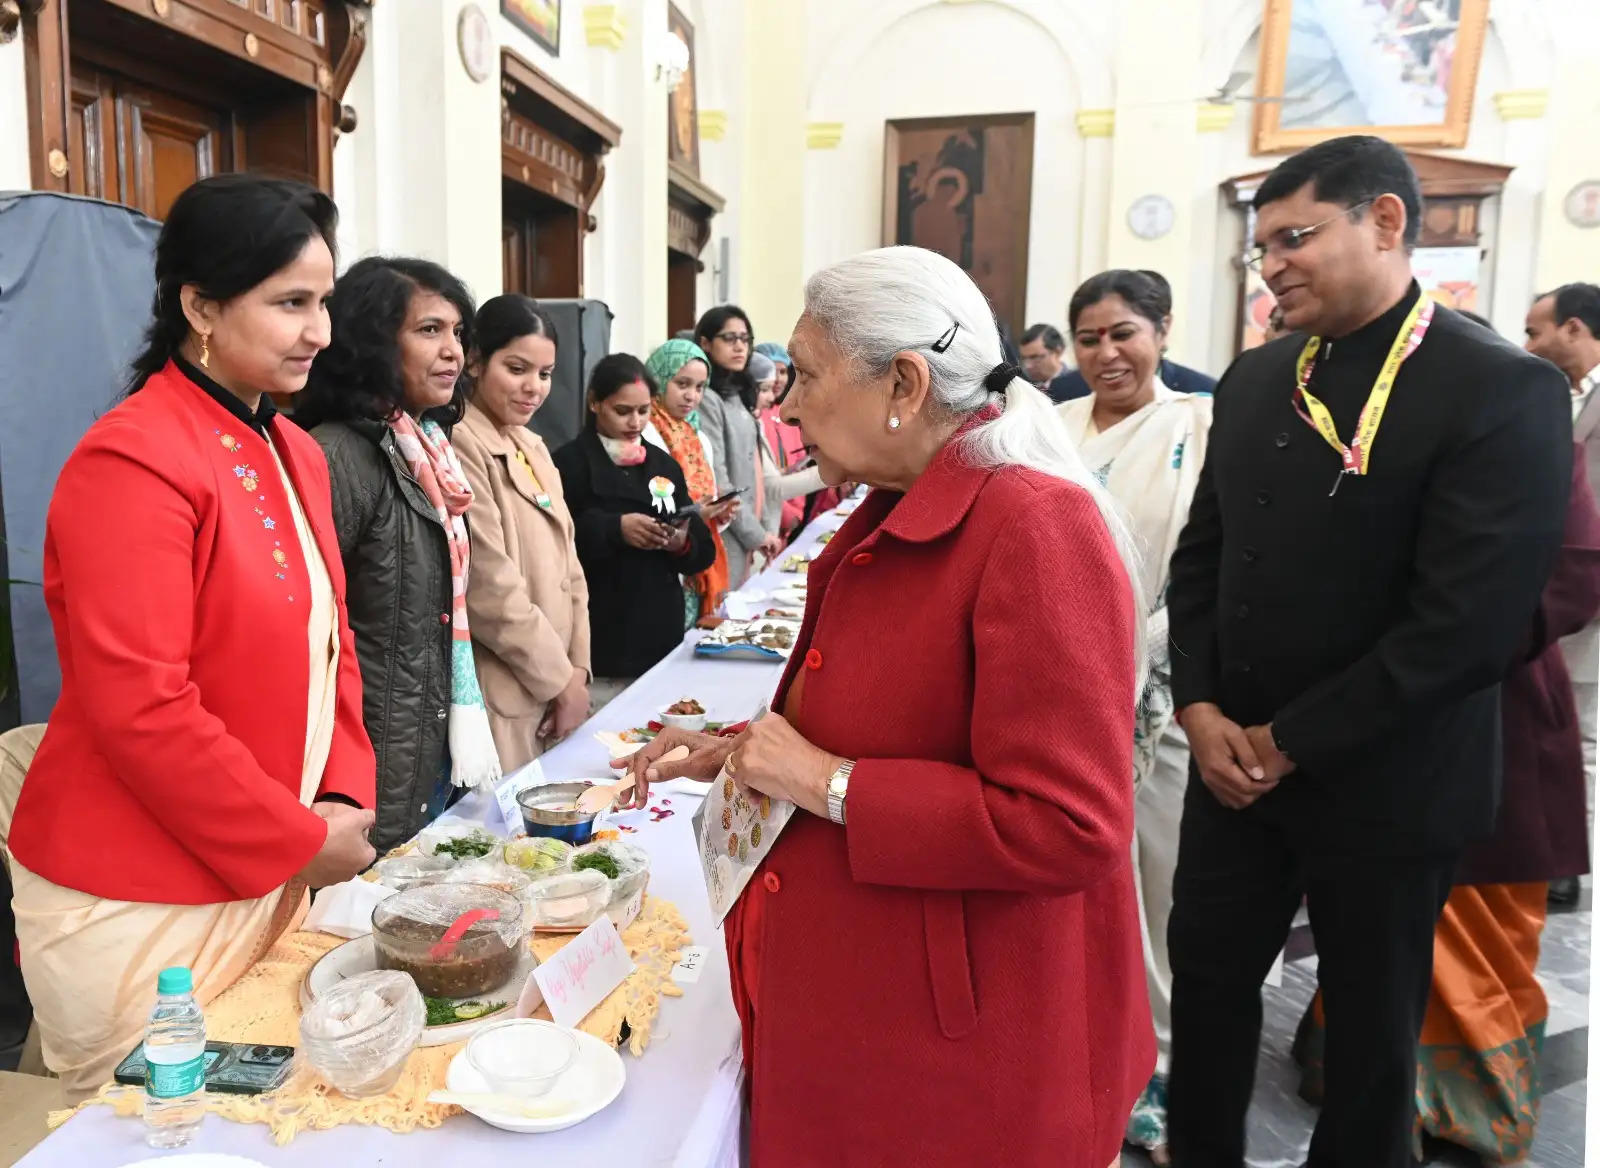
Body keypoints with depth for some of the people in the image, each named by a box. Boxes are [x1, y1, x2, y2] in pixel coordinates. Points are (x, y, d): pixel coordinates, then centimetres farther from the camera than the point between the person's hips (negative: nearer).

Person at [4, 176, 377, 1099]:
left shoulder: (295, 454, 8)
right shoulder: (134, 462, -18)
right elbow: (140, 710, -22)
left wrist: (343, 798, -2)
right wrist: (300, 840, -15)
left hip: (274, 877, 8)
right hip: (143, 910, -7)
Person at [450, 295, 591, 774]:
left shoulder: (534, 448, 12)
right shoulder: (458, 444, -16)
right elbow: (490, 590, -19)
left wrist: (577, 669, 2)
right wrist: (561, 680, -11)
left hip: (555, 684, 8)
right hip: (502, 698, -8)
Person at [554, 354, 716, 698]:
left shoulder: (664, 466, 13)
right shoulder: (569, 464, -2)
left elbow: (704, 551, 11)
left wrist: (682, 543, -9)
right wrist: (614, 529, -22)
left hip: (661, 637, 5)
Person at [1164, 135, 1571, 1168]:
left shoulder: (1503, 391, -15)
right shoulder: (1257, 379, 6)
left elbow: (1470, 623, -21)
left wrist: (1294, 743, -16)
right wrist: (1201, 710, -4)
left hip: (1383, 784, -5)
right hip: (1236, 759, 6)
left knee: (1370, 1023, 15)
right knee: (1207, 978, 17)